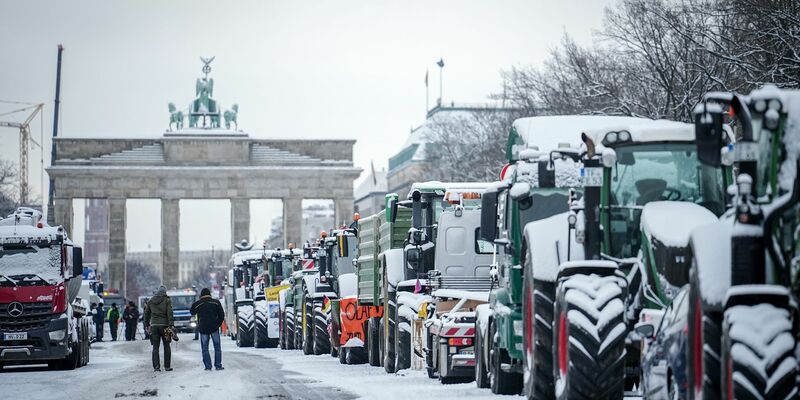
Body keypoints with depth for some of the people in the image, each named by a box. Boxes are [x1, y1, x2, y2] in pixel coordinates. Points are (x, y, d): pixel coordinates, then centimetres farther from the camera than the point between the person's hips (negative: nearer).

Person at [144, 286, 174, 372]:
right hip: (164, 325, -3)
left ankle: (156, 366, -4)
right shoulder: (167, 300, -2)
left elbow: (146, 314, 14)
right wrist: (170, 325, -13)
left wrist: (146, 325, 22)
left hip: (154, 326, 3)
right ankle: (167, 366, 6)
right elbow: (169, 313, -10)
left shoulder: (150, 301, 9)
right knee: (166, 346, 6)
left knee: (155, 347, 4)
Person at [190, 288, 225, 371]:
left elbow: (192, 312, 21)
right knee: (217, 347, 8)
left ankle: (208, 366, -1)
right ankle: (218, 365, 5)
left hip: (203, 328, 0)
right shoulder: (216, 302, 3)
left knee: (204, 348, 6)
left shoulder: (197, 304, 3)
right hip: (214, 328, 0)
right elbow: (221, 315, 4)